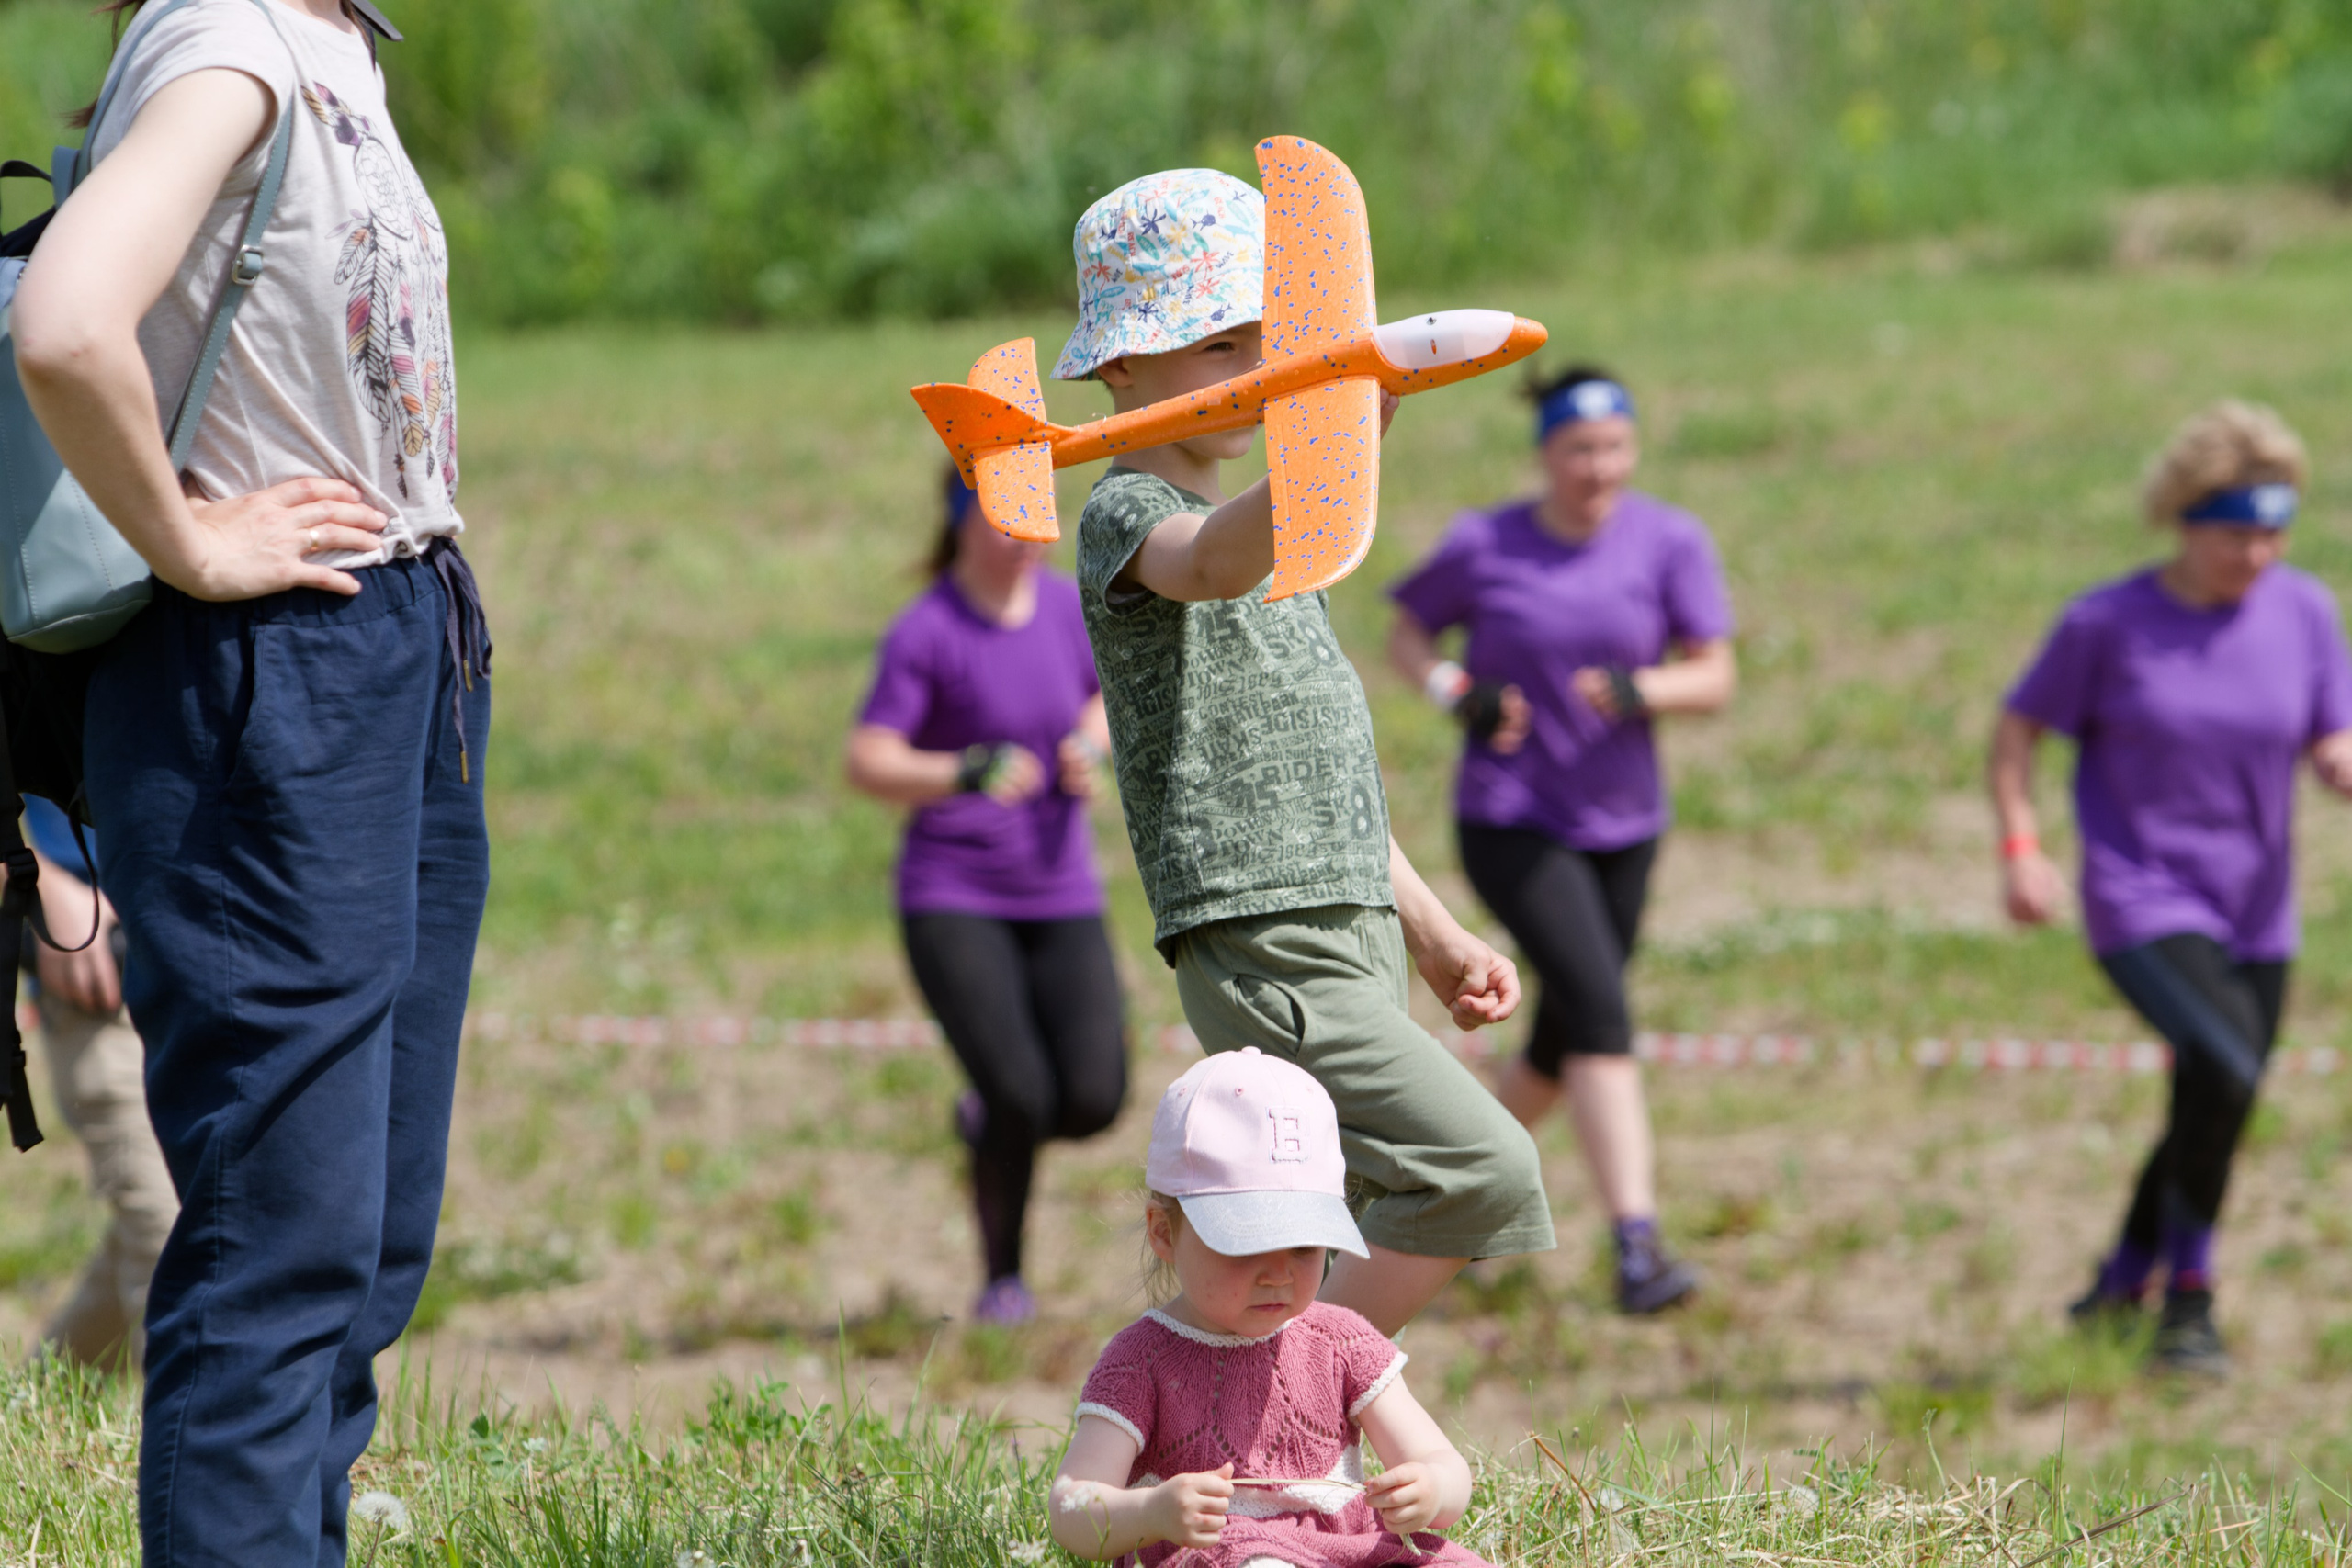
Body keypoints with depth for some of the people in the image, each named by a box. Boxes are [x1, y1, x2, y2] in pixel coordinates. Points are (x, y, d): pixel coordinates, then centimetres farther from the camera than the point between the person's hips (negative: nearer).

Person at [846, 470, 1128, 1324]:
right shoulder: (925, 633, -11)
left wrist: (1092, 748, -1)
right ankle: (1002, 1279, 8)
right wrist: (968, 773, -31)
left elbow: (1107, 696, 22)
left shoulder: (1069, 605, 4)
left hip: (1063, 900, 5)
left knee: (1094, 1101, -8)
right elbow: (868, 762, -15)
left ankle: (987, 1118, 27)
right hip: (953, 900, -5)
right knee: (1020, 1096, -16)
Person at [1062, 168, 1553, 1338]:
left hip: (1347, 945, 9)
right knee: (1481, 1168, -21)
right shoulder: (1126, 517, -8)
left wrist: (1431, 935, 28)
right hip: (1259, 948, -9)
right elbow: (1208, 565, -35)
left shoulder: (1263, 530, 23)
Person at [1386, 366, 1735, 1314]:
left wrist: (1641, 688, -26)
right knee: (1599, 1010, -21)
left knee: (1562, 1044, 13)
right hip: (1509, 822, -4)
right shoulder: (1482, 548, -4)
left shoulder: (1670, 543, -3)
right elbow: (1406, 633, 10)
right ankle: (1635, 1245, -27)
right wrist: (1457, 692, -11)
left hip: (1624, 825, 4)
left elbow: (1715, 679, -6)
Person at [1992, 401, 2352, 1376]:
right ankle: (2188, 1298, -12)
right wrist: (2019, 848, -10)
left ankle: (2120, 1289, 36)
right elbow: (2018, 729, 2)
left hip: (2255, 911, 5)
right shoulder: (2106, 623, -8)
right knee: (2224, 1066, -26)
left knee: (2211, 1114, 12)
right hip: (2141, 902, -5)